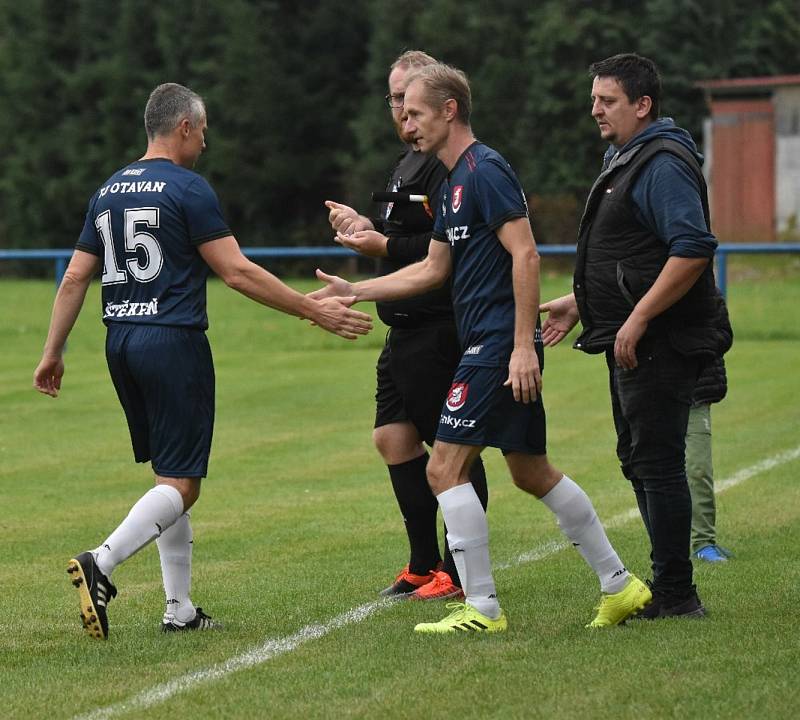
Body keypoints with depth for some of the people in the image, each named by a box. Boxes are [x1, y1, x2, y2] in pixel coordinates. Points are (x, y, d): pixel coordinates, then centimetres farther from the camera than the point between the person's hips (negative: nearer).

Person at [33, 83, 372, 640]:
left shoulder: (108, 192, 13)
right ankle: (100, 564, -25)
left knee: (170, 476, 15)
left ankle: (180, 610, 13)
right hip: (174, 342, -8)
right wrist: (315, 310, -7)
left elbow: (75, 279, 14)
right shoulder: (188, 188, -9)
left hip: (121, 343, 8)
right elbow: (238, 272, -12)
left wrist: (54, 354, 20)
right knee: (181, 484, -6)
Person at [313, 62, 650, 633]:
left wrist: (523, 346, -23)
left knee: (446, 469, -8)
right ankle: (620, 587, 19)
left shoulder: (485, 170, -13)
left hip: (499, 346, -10)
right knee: (532, 473, 14)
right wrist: (354, 290, 24)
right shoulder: (455, 182, 18)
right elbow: (433, 269, 26)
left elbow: (526, 255, -19)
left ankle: (482, 609, -4)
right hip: (494, 346, 10)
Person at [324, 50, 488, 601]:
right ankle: (424, 565, 19)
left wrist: (386, 246, -22)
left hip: (440, 331, -11)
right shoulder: (412, 159, 18)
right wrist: (367, 226, 11)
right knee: (393, 436, 12)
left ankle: (461, 575, 3)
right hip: (408, 329, 11)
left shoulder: (451, 163, -16)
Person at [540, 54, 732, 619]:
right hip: (634, 342, 11)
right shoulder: (625, 159, 18)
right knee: (640, 460, 14)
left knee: (658, 462, -8)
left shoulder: (663, 165, -16)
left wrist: (638, 319, -26)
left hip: (660, 342, -11)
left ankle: (675, 596, -4)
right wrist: (580, 302, 24)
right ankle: (670, 588, 21)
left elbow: (692, 250, -27)